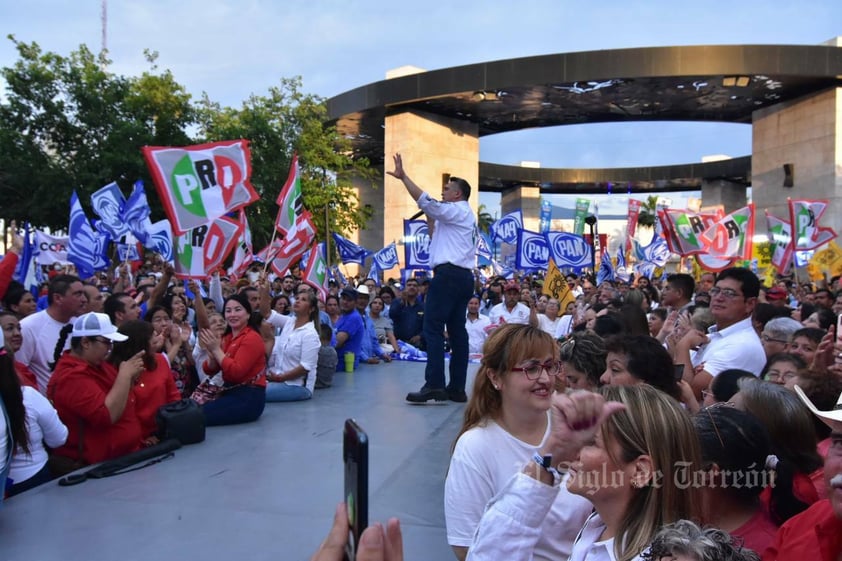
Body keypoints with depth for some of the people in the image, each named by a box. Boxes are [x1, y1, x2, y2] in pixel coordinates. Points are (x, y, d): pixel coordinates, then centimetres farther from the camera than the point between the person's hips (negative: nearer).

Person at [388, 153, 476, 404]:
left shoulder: (457, 211, -2)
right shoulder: (465, 217, 27)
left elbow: (424, 200, -13)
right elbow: (436, 239, 30)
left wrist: (403, 176, -9)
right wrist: (430, 219, 24)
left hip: (448, 274, -10)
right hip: (464, 276, 10)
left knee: (433, 327, -13)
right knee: (457, 330, 6)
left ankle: (434, 385, -18)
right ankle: (457, 388, 7)